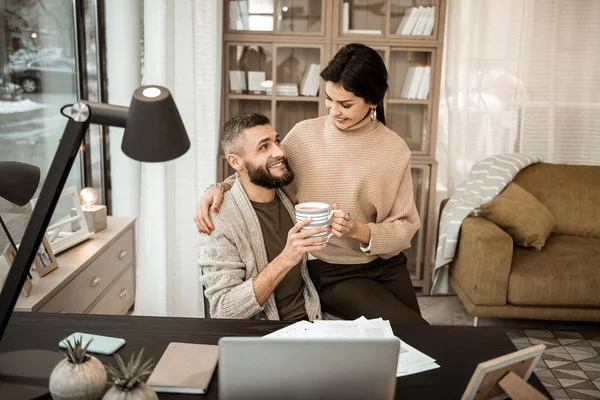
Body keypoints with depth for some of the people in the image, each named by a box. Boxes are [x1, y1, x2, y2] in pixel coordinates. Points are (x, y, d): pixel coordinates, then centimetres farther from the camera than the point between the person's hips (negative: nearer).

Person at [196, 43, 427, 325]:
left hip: (387, 268, 2)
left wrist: (358, 231, -23)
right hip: (331, 272, -2)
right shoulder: (304, 135, -6)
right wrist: (219, 188, -13)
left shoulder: (394, 149, -6)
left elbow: (405, 227, -6)